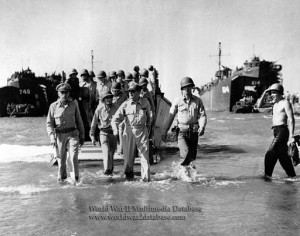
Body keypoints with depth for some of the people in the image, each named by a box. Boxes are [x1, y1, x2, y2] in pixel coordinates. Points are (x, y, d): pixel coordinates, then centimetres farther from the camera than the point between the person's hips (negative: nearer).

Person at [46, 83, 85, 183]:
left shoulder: (74, 105, 3)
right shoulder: (53, 106, 0)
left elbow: (79, 121, 11)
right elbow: (49, 123, 3)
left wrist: (82, 136, 13)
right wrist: (52, 137, -9)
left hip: (72, 134, 0)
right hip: (60, 135, 0)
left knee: (73, 156, -14)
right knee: (61, 158, 10)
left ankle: (75, 178, -1)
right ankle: (61, 177, 32)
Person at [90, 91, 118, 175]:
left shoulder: (116, 108, -3)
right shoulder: (99, 109, -3)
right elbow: (94, 123, 4)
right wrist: (92, 136, 3)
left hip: (114, 133, 1)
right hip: (104, 133, -1)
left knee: (112, 153, 11)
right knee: (106, 152, -17)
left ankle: (111, 169, 29)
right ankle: (107, 169, -20)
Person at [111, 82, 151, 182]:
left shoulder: (145, 102, 2)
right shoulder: (125, 104, -3)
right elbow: (116, 118, -5)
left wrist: (148, 125, 20)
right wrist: (115, 128, -22)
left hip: (142, 131, 0)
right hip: (129, 131, 0)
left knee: (145, 154, -4)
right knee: (128, 154, 8)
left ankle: (146, 177, 3)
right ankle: (128, 173, 31)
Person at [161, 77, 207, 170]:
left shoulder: (198, 101, 4)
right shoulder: (177, 101, 1)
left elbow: (202, 115, -2)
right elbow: (170, 117, 6)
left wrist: (202, 127, -22)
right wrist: (164, 132, 7)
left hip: (194, 132, 2)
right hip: (182, 131, -2)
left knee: (192, 155, 9)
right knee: (186, 151, -22)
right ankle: (182, 166, -1)